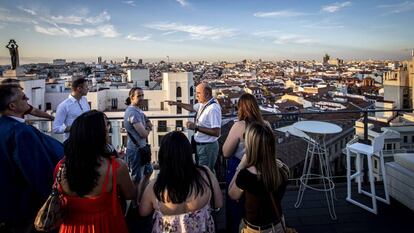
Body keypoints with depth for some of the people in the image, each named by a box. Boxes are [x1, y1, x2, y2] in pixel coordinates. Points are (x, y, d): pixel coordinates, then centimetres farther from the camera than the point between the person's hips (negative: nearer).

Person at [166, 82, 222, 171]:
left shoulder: (213, 108, -25)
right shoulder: (202, 104, 3)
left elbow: (216, 132, -28)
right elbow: (192, 107, 26)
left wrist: (196, 127, -25)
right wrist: (176, 103, 18)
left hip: (208, 147, -9)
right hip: (200, 145, 9)